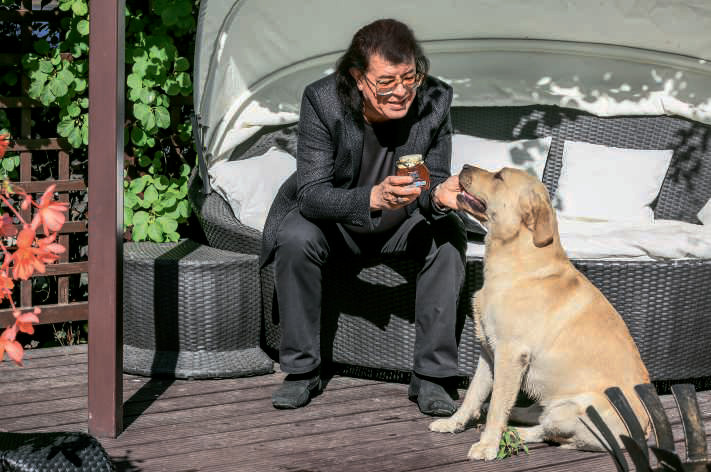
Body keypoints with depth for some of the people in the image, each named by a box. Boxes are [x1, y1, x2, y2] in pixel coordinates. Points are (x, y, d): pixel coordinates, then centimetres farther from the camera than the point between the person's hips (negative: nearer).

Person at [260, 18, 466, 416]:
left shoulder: (434, 101, -22)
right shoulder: (323, 101, -27)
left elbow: (434, 183, -13)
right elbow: (311, 194, -29)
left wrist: (440, 197, -40)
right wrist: (374, 198, -48)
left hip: (402, 225, 1)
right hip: (335, 223, -1)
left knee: (448, 236, -28)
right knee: (295, 239, -31)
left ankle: (432, 377, -19)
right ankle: (302, 371, -14)